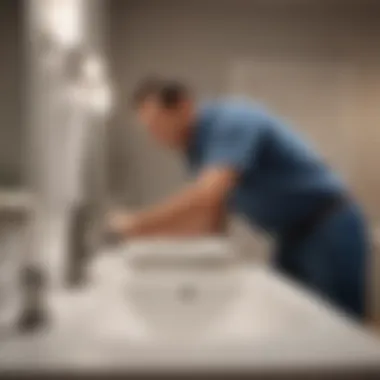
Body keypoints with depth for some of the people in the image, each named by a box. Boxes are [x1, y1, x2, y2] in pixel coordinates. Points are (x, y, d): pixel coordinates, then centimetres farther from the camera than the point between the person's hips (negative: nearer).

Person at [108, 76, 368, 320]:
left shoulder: (232, 121, -22)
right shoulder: (196, 145, 6)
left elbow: (206, 197, -35)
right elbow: (211, 221, 9)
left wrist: (136, 225, -24)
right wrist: (152, 229, -4)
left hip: (329, 232, -9)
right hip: (293, 237, 9)